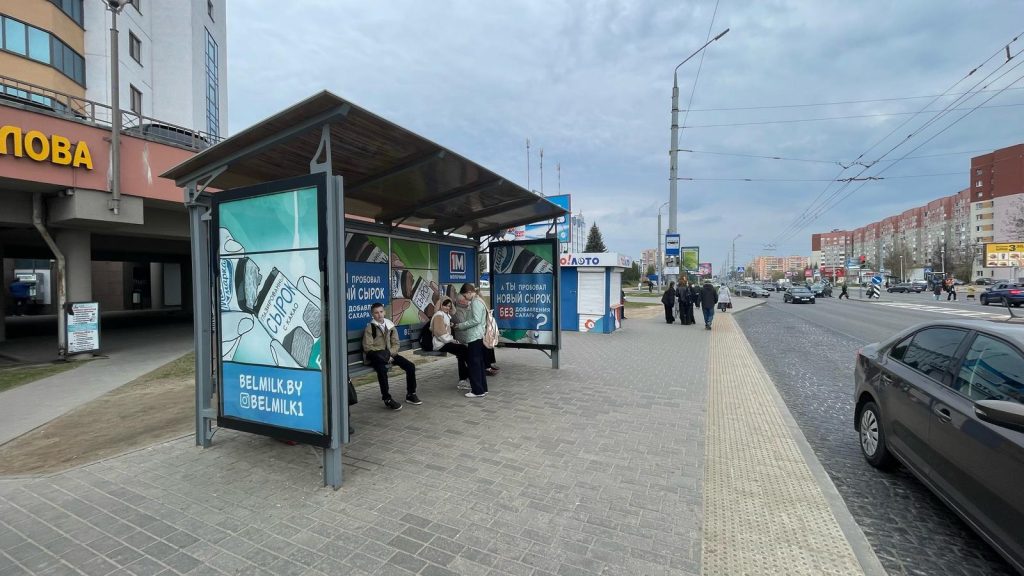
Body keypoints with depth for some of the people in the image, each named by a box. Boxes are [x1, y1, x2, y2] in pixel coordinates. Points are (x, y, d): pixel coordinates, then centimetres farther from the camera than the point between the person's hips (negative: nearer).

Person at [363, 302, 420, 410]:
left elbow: (395, 343, 10)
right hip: (376, 355, -5)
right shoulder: (370, 328, -6)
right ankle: (387, 399, -20)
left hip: (390, 354, 5)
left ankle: (410, 395, 7)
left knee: (410, 366, -9)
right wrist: (385, 355, -15)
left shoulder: (390, 325, 8)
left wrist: (390, 354, -10)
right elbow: (368, 347, -11)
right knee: (382, 370, -36)